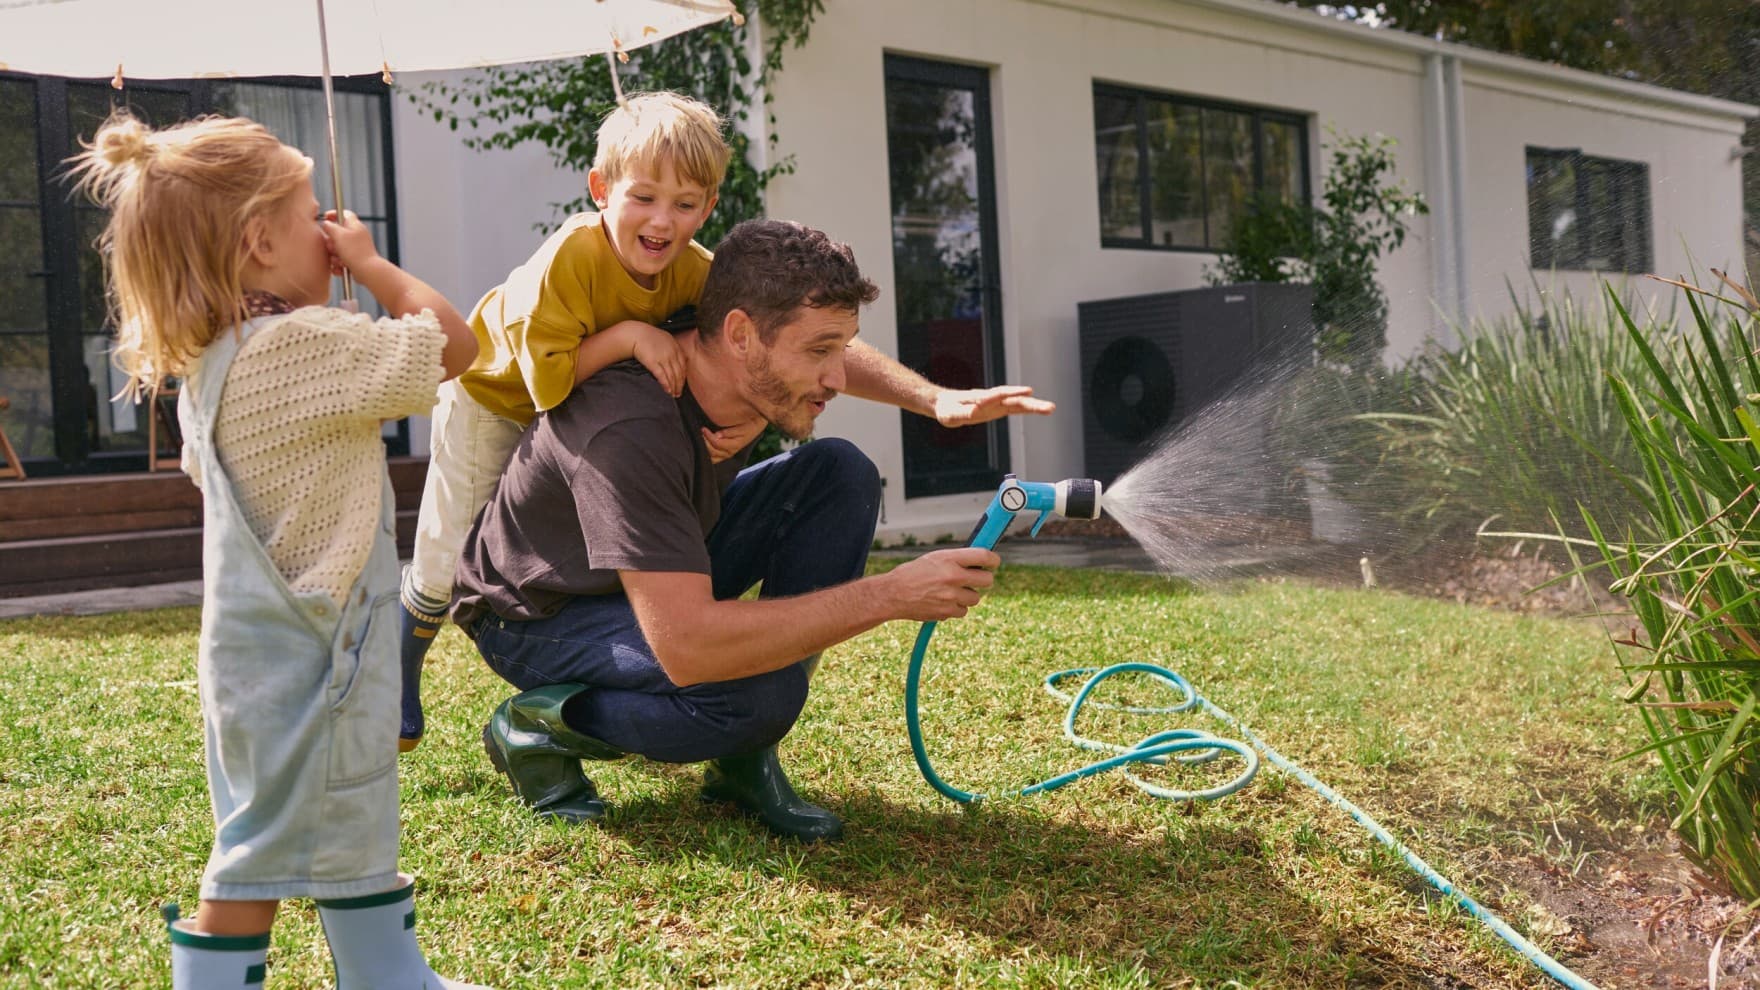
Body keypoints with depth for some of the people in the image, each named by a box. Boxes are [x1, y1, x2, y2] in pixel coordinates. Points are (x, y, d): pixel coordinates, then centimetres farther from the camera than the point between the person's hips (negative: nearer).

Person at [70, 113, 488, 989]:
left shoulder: (208, 364, 7)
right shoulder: (299, 344, -23)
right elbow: (453, 343, -19)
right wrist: (370, 266, -7)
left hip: (270, 643, 10)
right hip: (306, 654, -10)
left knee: (350, 832, 22)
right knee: (264, 854, 1)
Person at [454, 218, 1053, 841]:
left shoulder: (730, 360, -15)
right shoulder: (630, 432, -39)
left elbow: (832, 350, 11)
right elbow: (687, 648, -44)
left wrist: (936, 400, -9)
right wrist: (889, 595, -41)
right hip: (539, 618, -8)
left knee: (840, 474, -8)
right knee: (758, 693, -33)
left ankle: (742, 760, -3)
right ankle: (539, 725, -5)